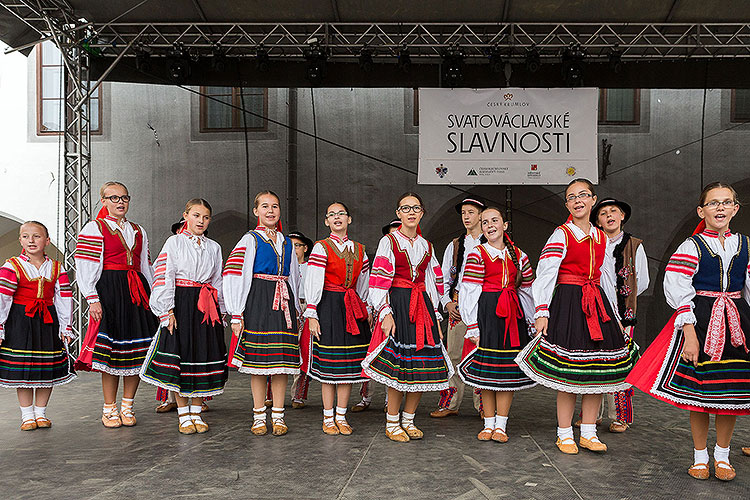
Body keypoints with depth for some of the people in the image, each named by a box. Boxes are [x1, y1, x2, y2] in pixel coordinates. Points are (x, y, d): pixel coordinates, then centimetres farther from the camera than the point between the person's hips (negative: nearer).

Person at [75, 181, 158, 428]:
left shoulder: (138, 231, 19)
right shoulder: (94, 229, 4)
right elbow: (85, 267, -3)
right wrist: (93, 299, -13)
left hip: (137, 292, 5)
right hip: (109, 291, -4)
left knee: (137, 350, 1)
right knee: (111, 349, -5)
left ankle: (127, 407, 11)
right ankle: (109, 409, 6)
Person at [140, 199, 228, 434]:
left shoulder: (214, 247, 13)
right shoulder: (174, 242, 2)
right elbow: (164, 277, -5)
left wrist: (221, 310, 10)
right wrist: (168, 310, -12)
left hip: (206, 307, 4)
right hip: (180, 303, -3)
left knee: (203, 355, 4)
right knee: (179, 355, -3)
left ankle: (196, 412, 15)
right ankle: (183, 415, 9)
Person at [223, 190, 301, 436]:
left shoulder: (287, 243, 15)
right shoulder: (250, 240, 1)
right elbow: (234, 276, -6)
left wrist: (296, 309, 15)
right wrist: (236, 314, -12)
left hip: (283, 303, 4)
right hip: (257, 303, -4)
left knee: (281, 360, 2)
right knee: (258, 360, -1)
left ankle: (278, 416, 8)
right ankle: (259, 416, 9)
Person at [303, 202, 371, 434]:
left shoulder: (358, 249, 12)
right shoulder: (321, 248, -2)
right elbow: (313, 283, -7)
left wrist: (367, 311, 14)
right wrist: (311, 314, -12)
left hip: (353, 309, 4)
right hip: (328, 306, -4)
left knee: (349, 362, 5)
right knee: (329, 363, -2)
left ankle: (341, 417, 14)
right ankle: (328, 418, 9)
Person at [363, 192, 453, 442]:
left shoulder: (426, 246, 16)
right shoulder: (389, 241, 1)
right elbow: (379, 280, -6)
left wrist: (435, 315, 13)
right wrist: (385, 313, -16)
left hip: (423, 307, 5)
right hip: (397, 305, -5)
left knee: (422, 365, 1)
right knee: (397, 364, -8)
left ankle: (408, 420, 15)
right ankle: (392, 423, 5)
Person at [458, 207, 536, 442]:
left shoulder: (518, 256, 12)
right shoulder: (477, 254, 1)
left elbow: (528, 290, 16)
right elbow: (469, 292, -4)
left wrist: (532, 322, 13)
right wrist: (472, 326, -9)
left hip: (513, 314, 3)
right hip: (486, 312, -3)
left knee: (508, 368, 1)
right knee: (486, 366, 0)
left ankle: (501, 425, 9)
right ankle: (489, 423, 12)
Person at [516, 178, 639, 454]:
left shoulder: (601, 237, 15)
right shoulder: (561, 234, -2)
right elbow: (545, 274, -10)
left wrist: (615, 315, 20)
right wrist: (542, 312, -19)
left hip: (597, 303, 6)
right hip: (568, 303, -6)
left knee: (599, 370, 4)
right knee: (569, 373, -5)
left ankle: (588, 433, 15)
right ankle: (565, 434, 8)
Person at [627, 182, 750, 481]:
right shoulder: (692, 247, -3)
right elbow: (678, 292, -9)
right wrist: (689, 333, -15)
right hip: (700, 321, -3)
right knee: (700, 392, 2)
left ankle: (722, 456, 24)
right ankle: (700, 457, 18)